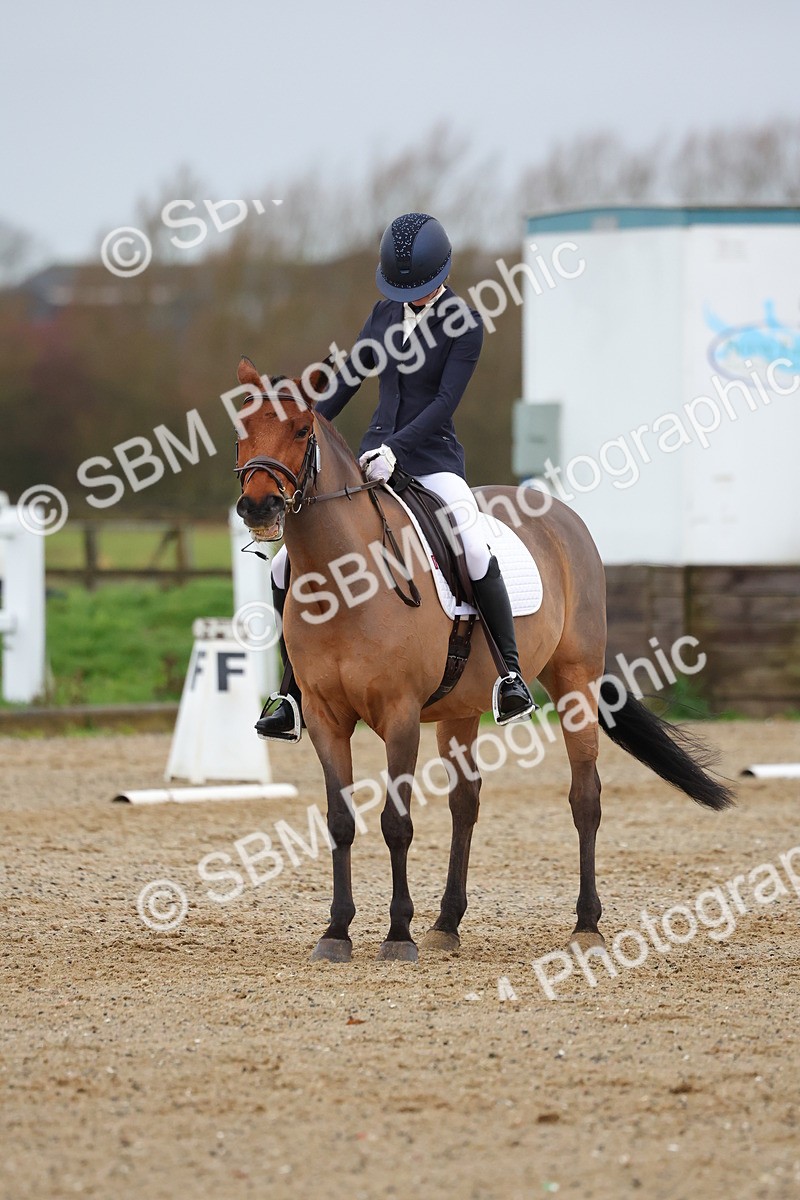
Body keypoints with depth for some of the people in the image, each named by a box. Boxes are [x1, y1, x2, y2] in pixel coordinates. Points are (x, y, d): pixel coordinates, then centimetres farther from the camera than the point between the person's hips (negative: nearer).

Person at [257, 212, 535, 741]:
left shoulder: (465, 324, -6)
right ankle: (294, 698, 8)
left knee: (474, 550, -35)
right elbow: (348, 380, 18)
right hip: (374, 456, 6)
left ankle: (512, 673, -24)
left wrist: (395, 447, -26)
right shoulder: (387, 313, 11)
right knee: (288, 566, -3)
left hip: (432, 457, -6)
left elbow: (445, 401, -15)